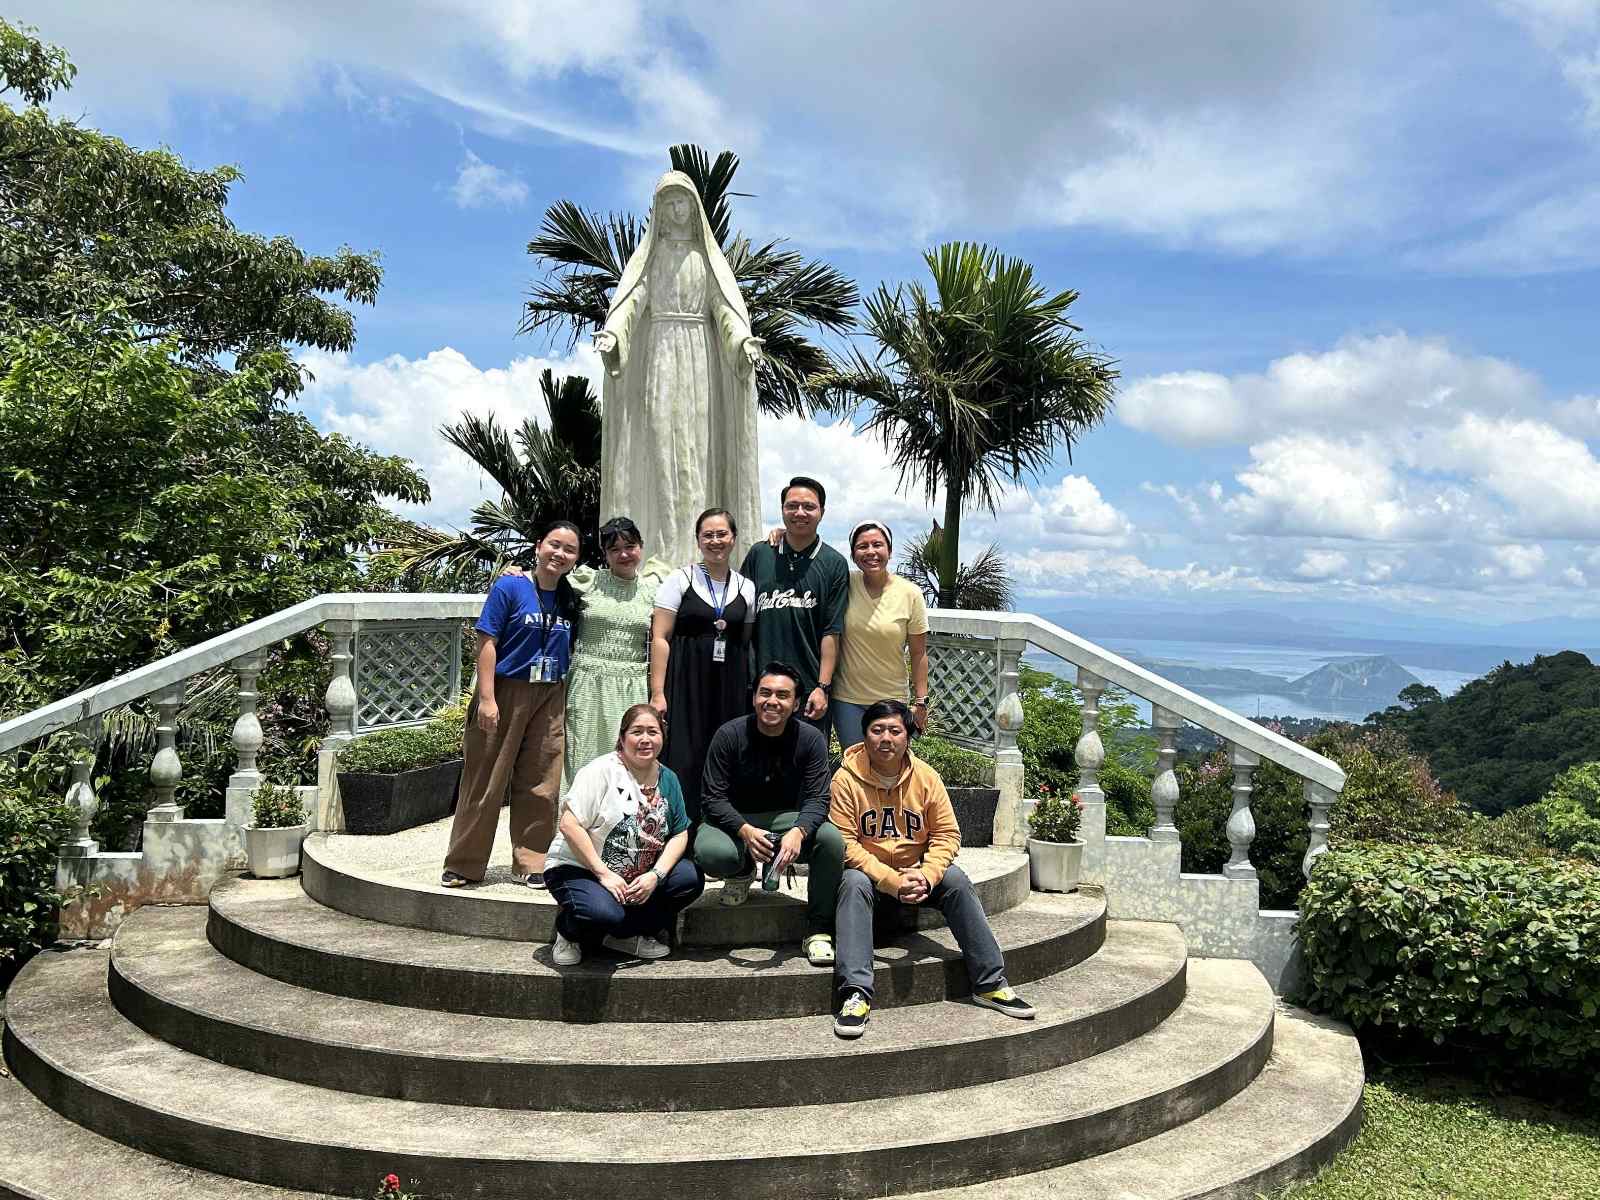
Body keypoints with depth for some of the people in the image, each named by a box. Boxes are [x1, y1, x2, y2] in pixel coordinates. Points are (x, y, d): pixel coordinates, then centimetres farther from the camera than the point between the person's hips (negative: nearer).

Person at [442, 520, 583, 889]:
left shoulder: (570, 601, 9)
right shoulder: (510, 587, -6)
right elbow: (487, 643, -10)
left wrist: (564, 703, 10)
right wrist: (487, 698, -16)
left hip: (549, 699, 5)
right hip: (505, 692, -4)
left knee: (540, 786, 5)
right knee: (485, 782, 1)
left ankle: (530, 863, 17)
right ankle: (464, 865, 11)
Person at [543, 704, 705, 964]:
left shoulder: (667, 779, 4)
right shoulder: (603, 770, -15)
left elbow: (680, 834, 4)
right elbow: (569, 825, -21)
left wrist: (655, 875, -14)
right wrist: (604, 874, -22)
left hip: (638, 876, 6)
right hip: (578, 868, -6)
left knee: (691, 879, -16)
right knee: (603, 912, -36)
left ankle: (623, 936, -2)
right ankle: (569, 933, 2)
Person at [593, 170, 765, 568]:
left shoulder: (709, 255, 14)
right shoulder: (647, 254, 12)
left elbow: (727, 306, 0)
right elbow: (629, 299, -4)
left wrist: (745, 341, -21)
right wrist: (610, 334, -26)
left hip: (700, 359, 1)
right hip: (658, 357, -1)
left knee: (699, 450, -5)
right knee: (659, 447, -10)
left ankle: (698, 547, -5)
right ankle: (662, 550, -12)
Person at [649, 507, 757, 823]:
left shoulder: (746, 587, 12)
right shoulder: (680, 580, 3)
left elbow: (746, 645, 15)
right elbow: (659, 638, -2)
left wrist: (751, 695, 6)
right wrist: (658, 693, -10)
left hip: (730, 689, 3)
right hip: (685, 684, -3)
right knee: (683, 764, -7)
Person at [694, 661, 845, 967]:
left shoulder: (811, 739, -8)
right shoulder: (729, 735, -12)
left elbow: (816, 799, -13)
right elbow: (713, 797, -15)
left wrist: (798, 832, -37)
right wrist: (745, 831, -35)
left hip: (786, 818, 1)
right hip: (735, 819, -1)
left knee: (831, 839, -29)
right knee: (710, 853, -35)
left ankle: (818, 931, -12)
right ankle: (742, 872, 7)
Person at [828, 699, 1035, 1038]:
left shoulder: (926, 776, -6)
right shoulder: (847, 778, -14)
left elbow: (947, 834, -3)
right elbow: (844, 842, -18)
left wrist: (926, 876, -21)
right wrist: (892, 882, -26)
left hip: (916, 872, 3)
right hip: (869, 872, -2)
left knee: (956, 879, -23)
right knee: (853, 883, -34)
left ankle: (990, 982, -16)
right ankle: (856, 992, -38)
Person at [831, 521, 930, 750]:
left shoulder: (910, 593, -7)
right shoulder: (845, 584, -6)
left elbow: (918, 653, -1)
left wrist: (920, 701, -1)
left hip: (892, 700, 0)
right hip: (847, 699, 1)